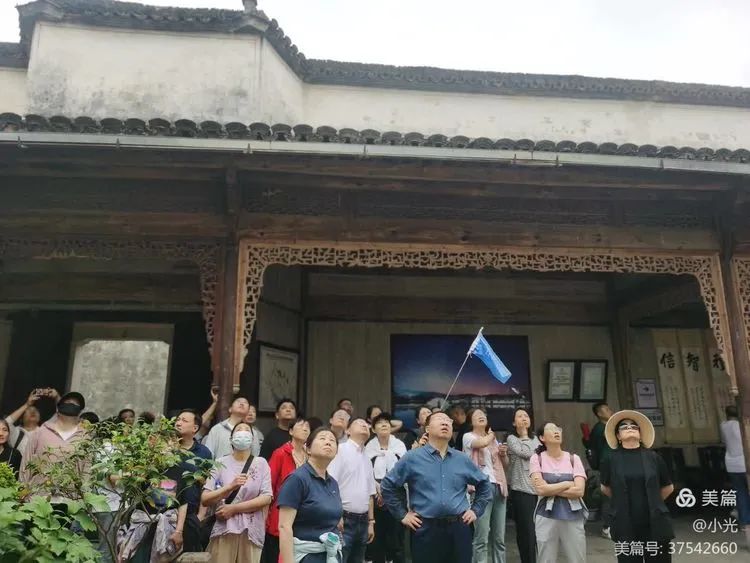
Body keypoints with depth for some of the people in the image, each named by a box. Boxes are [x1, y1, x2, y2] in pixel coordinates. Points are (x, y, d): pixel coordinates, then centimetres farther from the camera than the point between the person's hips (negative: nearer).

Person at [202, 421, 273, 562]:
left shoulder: (261, 463, 2)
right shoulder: (221, 463, 2)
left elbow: (267, 498, -5)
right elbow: (204, 499, -4)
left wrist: (233, 508, -9)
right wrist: (231, 487, -19)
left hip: (251, 532, 0)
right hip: (224, 530, 0)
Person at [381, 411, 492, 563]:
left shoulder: (462, 459, 9)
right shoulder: (412, 458, -1)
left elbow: (484, 484, 22)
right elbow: (387, 486, 3)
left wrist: (476, 510, 13)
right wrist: (402, 514, 2)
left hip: (459, 528, 3)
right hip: (426, 529, -3)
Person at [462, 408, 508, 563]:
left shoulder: (494, 439, 20)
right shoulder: (468, 436, 1)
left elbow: (504, 464, 28)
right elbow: (482, 443, -20)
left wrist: (504, 454, 6)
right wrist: (490, 434, 1)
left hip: (498, 487, 6)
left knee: (499, 536, 8)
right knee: (482, 537, -8)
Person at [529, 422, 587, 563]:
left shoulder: (573, 458, 2)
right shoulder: (537, 458, -1)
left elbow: (579, 491, -8)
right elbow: (540, 489, -12)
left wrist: (550, 489, -10)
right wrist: (568, 484, -7)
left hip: (573, 517, 1)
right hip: (547, 517, -1)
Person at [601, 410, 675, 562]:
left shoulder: (653, 457, 1)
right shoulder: (612, 459, -2)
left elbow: (668, 487, 15)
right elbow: (605, 488, 13)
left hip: (655, 524, 1)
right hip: (625, 527, -1)